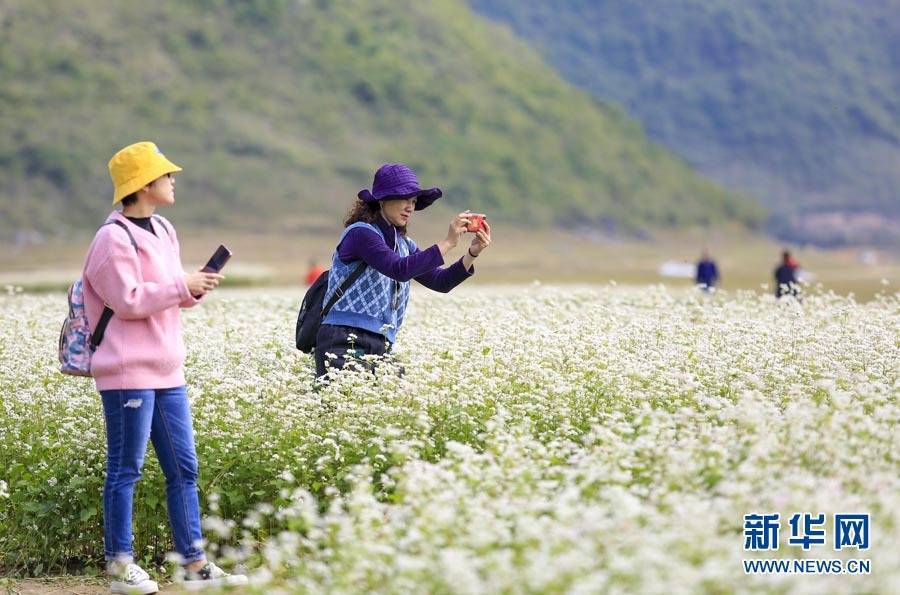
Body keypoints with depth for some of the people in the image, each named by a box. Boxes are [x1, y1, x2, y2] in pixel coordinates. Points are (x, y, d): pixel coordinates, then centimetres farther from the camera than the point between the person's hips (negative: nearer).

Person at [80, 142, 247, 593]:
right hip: (127, 371, -9)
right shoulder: (114, 238, -12)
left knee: (183, 468, 8)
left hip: (166, 371, 9)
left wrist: (196, 289, 1)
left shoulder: (162, 231, 15)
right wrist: (182, 285, -13)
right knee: (125, 469, -2)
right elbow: (128, 302, -17)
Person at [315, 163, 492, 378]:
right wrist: (447, 243, -22)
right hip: (344, 342, -7)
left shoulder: (404, 245, 19)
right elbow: (399, 270, -21)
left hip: (381, 347, 7)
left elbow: (440, 282, 10)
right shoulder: (360, 233, -6)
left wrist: (473, 253, -5)